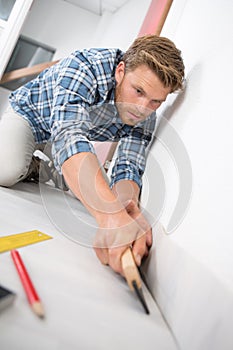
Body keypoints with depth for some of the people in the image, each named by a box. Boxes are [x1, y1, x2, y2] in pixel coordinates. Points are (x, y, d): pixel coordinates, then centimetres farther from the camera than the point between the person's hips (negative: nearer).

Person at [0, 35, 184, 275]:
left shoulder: (146, 117, -21)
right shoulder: (84, 66, -39)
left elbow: (129, 166, -29)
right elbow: (67, 134, -54)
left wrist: (128, 204, -55)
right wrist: (110, 214, -69)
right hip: (29, 114, -4)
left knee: (90, 193, -9)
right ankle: (26, 167, 5)